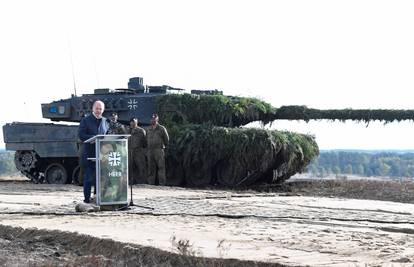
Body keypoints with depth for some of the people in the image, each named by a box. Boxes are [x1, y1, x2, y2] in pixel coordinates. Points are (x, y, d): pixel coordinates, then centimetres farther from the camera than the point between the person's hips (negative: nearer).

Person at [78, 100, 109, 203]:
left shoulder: (105, 121, 13)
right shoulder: (86, 120, 0)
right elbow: (81, 135, -8)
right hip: (89, 154, -4)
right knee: (88, 177, -1)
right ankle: (87, 198, 4)